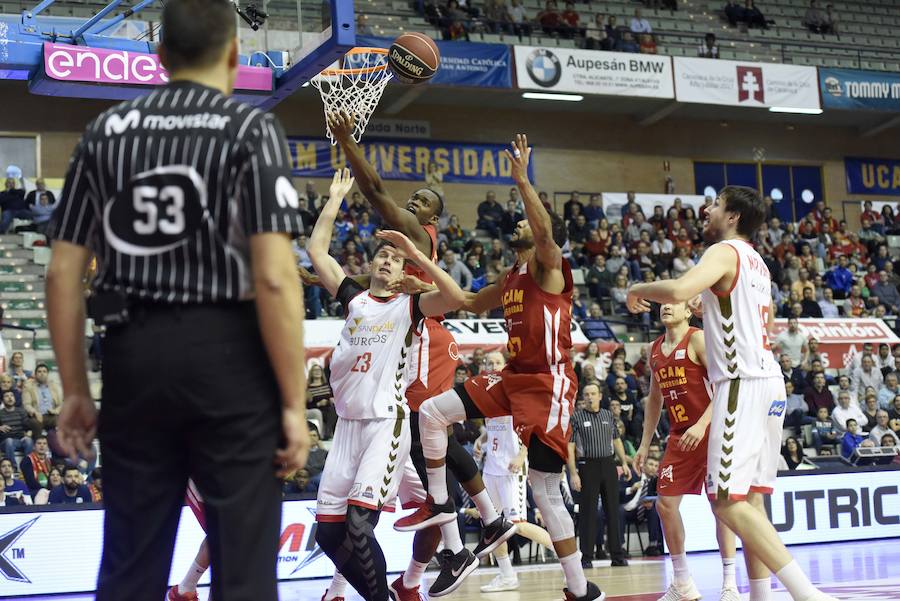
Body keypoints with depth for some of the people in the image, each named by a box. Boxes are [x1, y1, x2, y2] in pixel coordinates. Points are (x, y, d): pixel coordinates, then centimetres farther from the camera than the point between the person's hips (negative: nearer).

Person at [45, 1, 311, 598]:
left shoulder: (106, 131, 9)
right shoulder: (250, 128, -4)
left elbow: (63, 272, 6)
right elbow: (273, 277, -14)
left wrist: (75, 390, 13)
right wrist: (295, 403, -9)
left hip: (134, 355, 4)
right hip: (227, 356, -4)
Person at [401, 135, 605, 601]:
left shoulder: (552, 269, -7)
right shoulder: (510, 280, 16)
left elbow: (546, 233, -29)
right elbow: (473, 304, 34)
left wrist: (521, 179, -33)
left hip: (549, 383, -8)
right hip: (514, 377, 8)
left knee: (546, 492, -7)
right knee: (432, 412, 1)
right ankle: (440, 504, 14)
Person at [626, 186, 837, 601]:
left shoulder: (725, 252, -8)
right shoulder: (757, 263, 20)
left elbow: (679, 291, -28)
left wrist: (638, 290, -7)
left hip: (743, 384, -10)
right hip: (770, 381, 10)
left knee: (728, 503, -13)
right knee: (750, 499, 11)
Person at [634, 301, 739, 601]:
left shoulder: (698, 339, -10)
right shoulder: (654, 349, 11)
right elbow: (655, 399, 21)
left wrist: (702, 425, -28)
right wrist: (645, 444, 17)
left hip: (710, 431, -7)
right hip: (680, 436, 7)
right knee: (665, 503, 1)